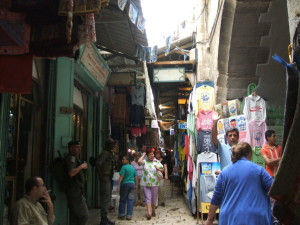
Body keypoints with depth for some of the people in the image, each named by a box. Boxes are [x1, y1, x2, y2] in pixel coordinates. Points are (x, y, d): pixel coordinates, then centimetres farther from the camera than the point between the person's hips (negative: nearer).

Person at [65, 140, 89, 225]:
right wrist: (81, 166, -17)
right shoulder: (71, 158, -12)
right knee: (84, 215, -10)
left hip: (77, 192, 11)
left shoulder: (75, 158, 20)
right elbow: (71, 173, -28)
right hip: (74, 192, -11)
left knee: (74, 216, 12)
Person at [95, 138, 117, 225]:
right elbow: (97, 164, -26)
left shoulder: (110, 153, 15)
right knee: (105, 199, -6)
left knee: (107, 199, 15)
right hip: (105, 178, -10)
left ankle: (105, 218, 24)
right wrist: (101, 175, -21)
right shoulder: (105, 153, -15)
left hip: (109, 178, 10)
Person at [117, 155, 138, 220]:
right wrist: (136, 185, 18)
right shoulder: (133, 167, 9)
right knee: (130, 200, 5)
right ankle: (129, 215, 4)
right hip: (132, 184, 4)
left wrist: (118, 185, -15)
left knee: (122, 200, 7)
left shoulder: (124, 167, -9)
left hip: (125, 184, -4)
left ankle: (122, 215, 9)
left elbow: (121, 177, -14)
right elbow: (136, 177, 11)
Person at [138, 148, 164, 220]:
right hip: (146, 183, -1)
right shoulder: (145, 161, -1)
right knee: (148, 198, -5)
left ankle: (153, 211, 29)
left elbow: (162, 170, 3)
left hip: (155, 183, 1)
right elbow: (139, 161, -21)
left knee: (154, 198, 12)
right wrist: (143, 155, -8)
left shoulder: (157, 162, 2)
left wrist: (158, 169, -19)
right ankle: (149, 213, -10)